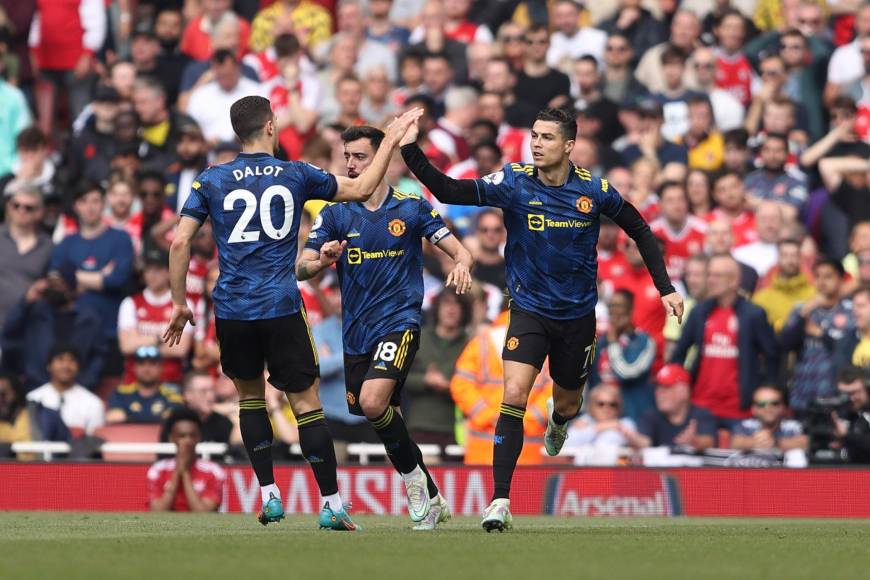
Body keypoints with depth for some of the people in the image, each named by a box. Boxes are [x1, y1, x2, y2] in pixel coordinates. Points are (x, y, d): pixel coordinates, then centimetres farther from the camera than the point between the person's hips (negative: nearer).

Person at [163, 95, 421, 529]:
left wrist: (179, 302, 7)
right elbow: (361, 189, 13)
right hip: (282, 309, -1)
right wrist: (391, 141, 25)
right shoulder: (295, 175, 3)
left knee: (249, 395, 20)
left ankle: (269, 494, 13)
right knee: (306, 403, 2)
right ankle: (331, 504, -1)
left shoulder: (211, 180, 3)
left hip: (232, 312, 1)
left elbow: (180, 241, -2)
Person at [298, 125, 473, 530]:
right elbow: (300, 269, -1)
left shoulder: (412, 208, 1)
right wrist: (321, 261, -24)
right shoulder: (335, 215, 5)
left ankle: (413, 474, -6)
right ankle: (430, 499, 24)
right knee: (385, 420, 8)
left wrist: (461, 266, -23)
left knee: (373, 401, -26)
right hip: (356, 332, 4)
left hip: (399, 322, -4)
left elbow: (459, 252, 1)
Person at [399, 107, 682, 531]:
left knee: (567, 403, 17)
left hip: (577, 315, 2)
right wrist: (410, 150, -35)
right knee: (514, 396, -20)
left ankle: (558, 423, 58)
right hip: (529, 309, -2)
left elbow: (639, 230, 5)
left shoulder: (594, 190, -10)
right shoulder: (514, 183, -12)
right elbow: (450, 192, -22)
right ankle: (500, 501, -18)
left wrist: (665, 288, 0)